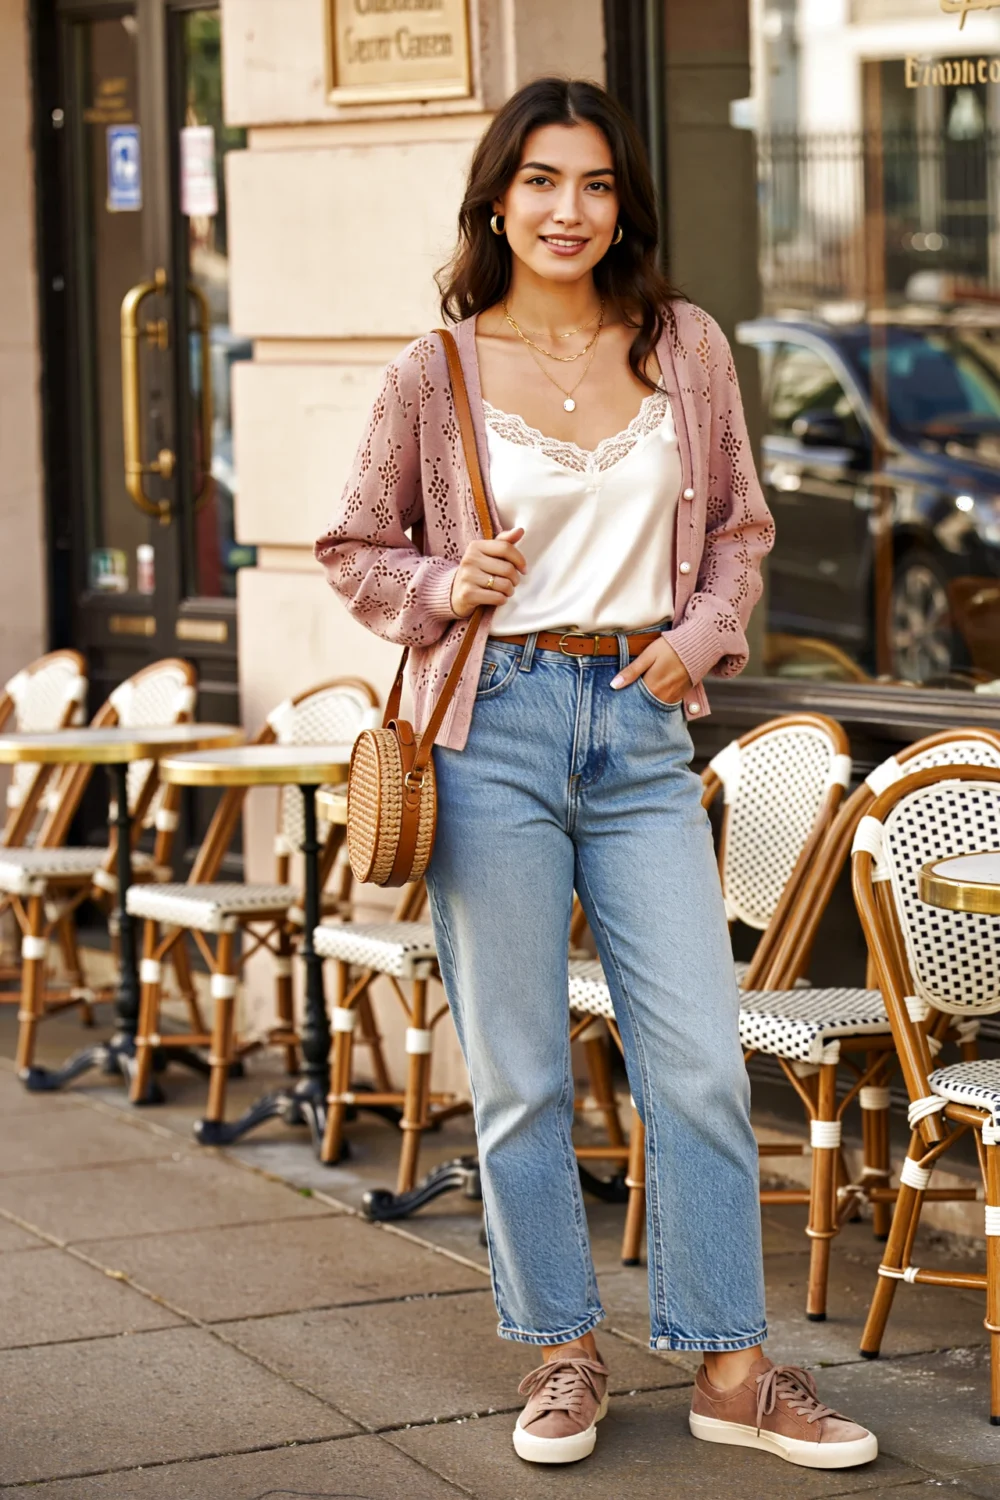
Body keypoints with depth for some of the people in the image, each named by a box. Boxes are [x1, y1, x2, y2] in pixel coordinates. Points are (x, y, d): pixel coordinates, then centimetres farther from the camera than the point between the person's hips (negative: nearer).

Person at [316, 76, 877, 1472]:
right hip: (497, 727, -2)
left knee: (699, 1059, 0)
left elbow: (739, 523, 16)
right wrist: (447, 590, -9)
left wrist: (704, 630, -1)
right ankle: (564, 1353, 20)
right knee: (521, 1075, 5)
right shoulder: (436, 372, 0)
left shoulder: (686, 348, 6)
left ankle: (730, 1367, 11)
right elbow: (356, 552, 10)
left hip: (643, 729, 2)